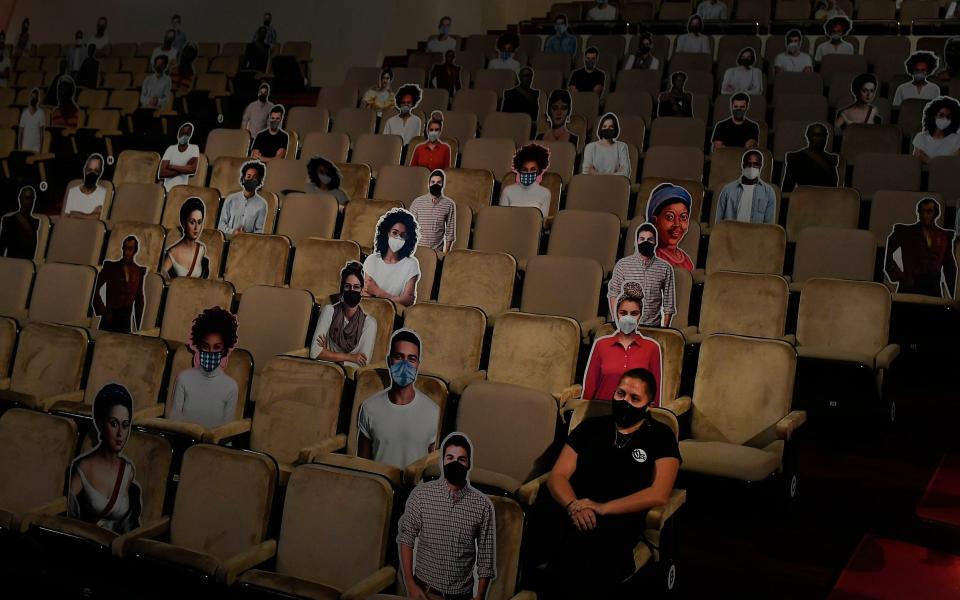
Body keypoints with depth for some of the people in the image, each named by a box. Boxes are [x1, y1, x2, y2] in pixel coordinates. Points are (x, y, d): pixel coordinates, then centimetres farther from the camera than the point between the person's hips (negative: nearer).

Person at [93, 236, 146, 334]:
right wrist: (102, 311, -5)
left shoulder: (139, 271, 6)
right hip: (109, 318, -1)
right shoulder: (110, 267, 1)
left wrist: (138, 326, 9)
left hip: (126, 319, 1)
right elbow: (95, 290, 2)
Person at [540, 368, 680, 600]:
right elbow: (557, 476, 12)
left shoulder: (661, 436, 11)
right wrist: (573, 505, -11)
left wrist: (603, 508, -13)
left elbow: (658, 494, -3)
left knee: (583, 552, -38)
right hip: (571, 512, 3)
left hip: (619, 519, -2)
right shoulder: (590, 427, 19)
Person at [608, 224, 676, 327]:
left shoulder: (665, 268, 2)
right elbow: (613, 294, 4)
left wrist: (665, 329, 1)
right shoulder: (622, 264, 1)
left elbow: (669, 304, 5)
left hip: (653, 327, 1)